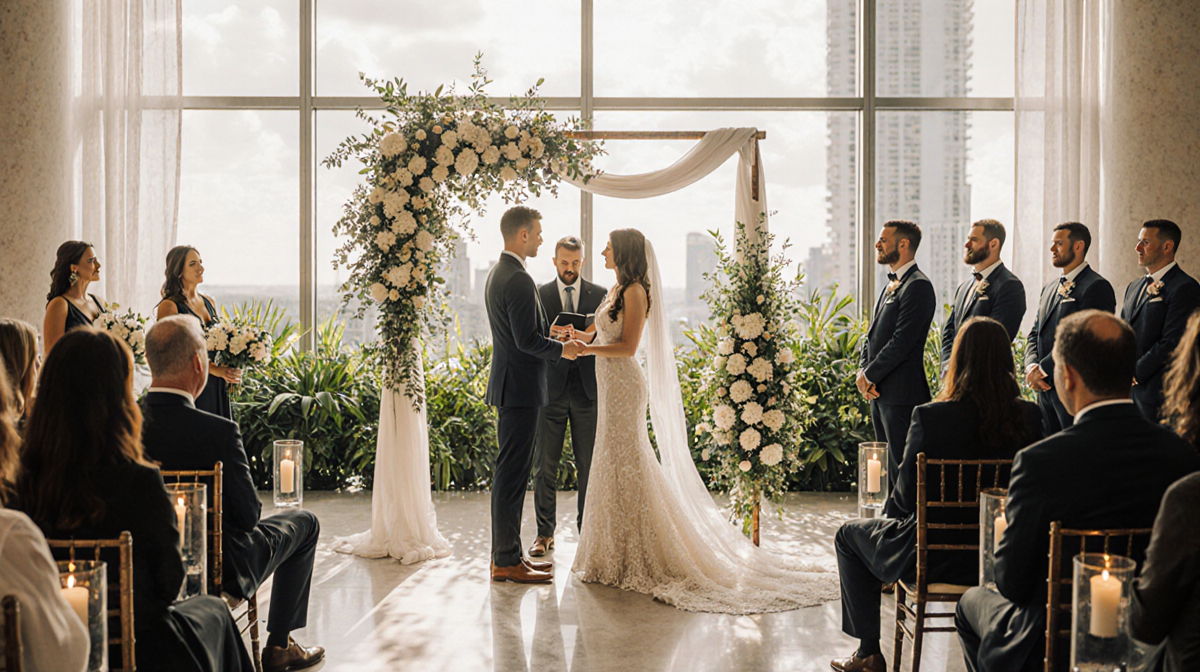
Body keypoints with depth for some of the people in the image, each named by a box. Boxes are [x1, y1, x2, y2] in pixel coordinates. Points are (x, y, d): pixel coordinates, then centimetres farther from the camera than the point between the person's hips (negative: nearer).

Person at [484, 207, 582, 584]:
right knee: (512, 472, -6)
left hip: (510, 385, 11)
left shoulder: (498, 274, 15)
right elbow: (527, 340, -21)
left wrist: (552, 336, 14)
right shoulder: (518, 280, -18)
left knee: (512, 473, 14)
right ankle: (507, 561, -1)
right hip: (520, 387, -11)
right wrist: (562, 350, -6)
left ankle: (506, 553, 20)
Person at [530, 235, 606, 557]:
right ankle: (545, 533, 10)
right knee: (545, 465, 1)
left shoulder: (600, 295, 7)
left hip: (588, 389, 1)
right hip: (551, 389, 0)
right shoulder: (539, 295, 6)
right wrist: (549, 336, -21)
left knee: (589, 465, 4)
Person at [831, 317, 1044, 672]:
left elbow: (907, 496, -13)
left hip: (934, 559, -5)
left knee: (848, 536, 24)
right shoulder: (1029, 416, -10)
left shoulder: (930, 417, -23)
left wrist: (891, 512, 9)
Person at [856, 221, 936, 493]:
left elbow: (902, 342, -19)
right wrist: (862, 371, 2)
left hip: (901, 392, -10)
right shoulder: (891, 286, 18)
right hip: (880, 391, 10)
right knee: (887, 466, 15)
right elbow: (873, 334, 18)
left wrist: (869, 376, -13)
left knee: (903, 468, -5)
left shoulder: (918, 286, -14)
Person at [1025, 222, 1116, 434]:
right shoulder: (1049, 288, 19)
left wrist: (1043, 368, -15)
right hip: (1045, 388, 8)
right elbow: (1035, 334, 18)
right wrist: (1031, 365, -2)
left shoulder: (1097, 287, -8)